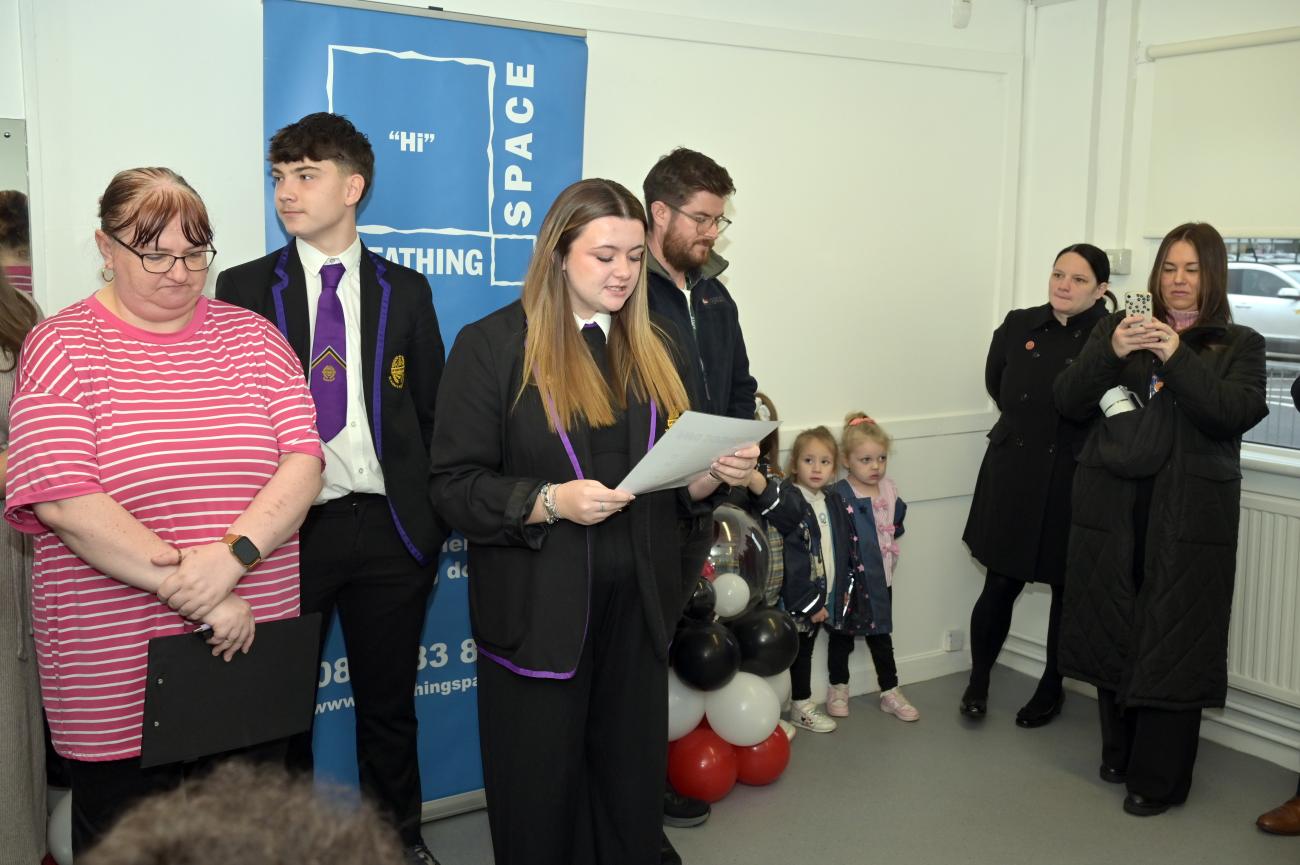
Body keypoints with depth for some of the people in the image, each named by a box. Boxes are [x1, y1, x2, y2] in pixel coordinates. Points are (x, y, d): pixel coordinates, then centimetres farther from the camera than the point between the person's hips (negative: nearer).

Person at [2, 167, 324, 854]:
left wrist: (232, 553, -20)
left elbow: (303, 460, -3)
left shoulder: (253, 337, 6)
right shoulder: (59, 348, -4)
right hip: (116, 675, -2)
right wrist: (192, 591, -18)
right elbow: (64, 501, -14)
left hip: (254, 655, 3)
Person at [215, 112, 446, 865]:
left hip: (388, 527, 1)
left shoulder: (405, 290, 5)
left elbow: (433, 408, 6)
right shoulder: (244, 288, 2)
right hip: (284, 526, -1)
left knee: (390, 703, 14)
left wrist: (434, 516, 0)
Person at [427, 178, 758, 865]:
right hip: (540, 614, -4)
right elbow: (454, 485, -9)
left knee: (632, 786, 12)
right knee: (539, 802, 7)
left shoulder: (648, 350, 12)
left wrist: (713, 474, -5)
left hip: (638, 607, 5)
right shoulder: (492, 345, -5)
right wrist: (549, 501, -23)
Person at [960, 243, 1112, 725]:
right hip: (1011, 476, 2)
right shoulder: (1018, 326, 3)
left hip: (1072, 482, -2)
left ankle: (1052, 689, 31)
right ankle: (978, 679, 26)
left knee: (1066, 588, 12)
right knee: (1000, 585, 7)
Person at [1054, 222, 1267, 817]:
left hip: (1187, 517, -2)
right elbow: (1068, 403, 4)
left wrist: (1178, 357, -18)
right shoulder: (1117, 329, 12)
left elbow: (1238, 414, -9)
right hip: (1113, 506, 2)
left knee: (1171, 640, -2)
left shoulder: (1239, 345, 8)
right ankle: (1118, 755, 25)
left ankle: (1158, 779, 10)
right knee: (1114, 630, 6)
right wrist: (1110, 353, -13)